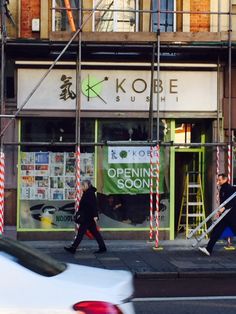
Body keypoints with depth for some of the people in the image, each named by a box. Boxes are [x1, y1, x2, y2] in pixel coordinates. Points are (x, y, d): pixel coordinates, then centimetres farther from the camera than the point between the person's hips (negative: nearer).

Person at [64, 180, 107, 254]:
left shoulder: (90, 193, -15)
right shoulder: (87, 193, 16)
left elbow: (93, 205, -23)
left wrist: (95, 216, -27)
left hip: (87, 218, -10)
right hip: (89, 218, 10)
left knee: (81, 232, -5)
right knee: (94, 232, 11)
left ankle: (73, 248, 0)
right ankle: (102, 247, 12)